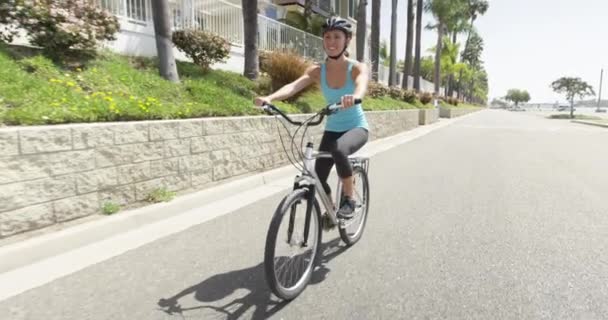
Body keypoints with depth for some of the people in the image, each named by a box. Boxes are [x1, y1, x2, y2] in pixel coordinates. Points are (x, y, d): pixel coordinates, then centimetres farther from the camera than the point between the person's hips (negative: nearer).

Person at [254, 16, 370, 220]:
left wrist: (354, 97, -63)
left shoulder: (357, 68, -14)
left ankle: (349, 199, -14)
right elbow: (293, 86, -26)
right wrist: (270, 97, -47)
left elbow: (362, 85, -38)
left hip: (357, 127, -3)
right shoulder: (317, 71, -8)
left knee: (339, 150, -37)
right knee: (318, 178, -5)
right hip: (332, 129, 4)